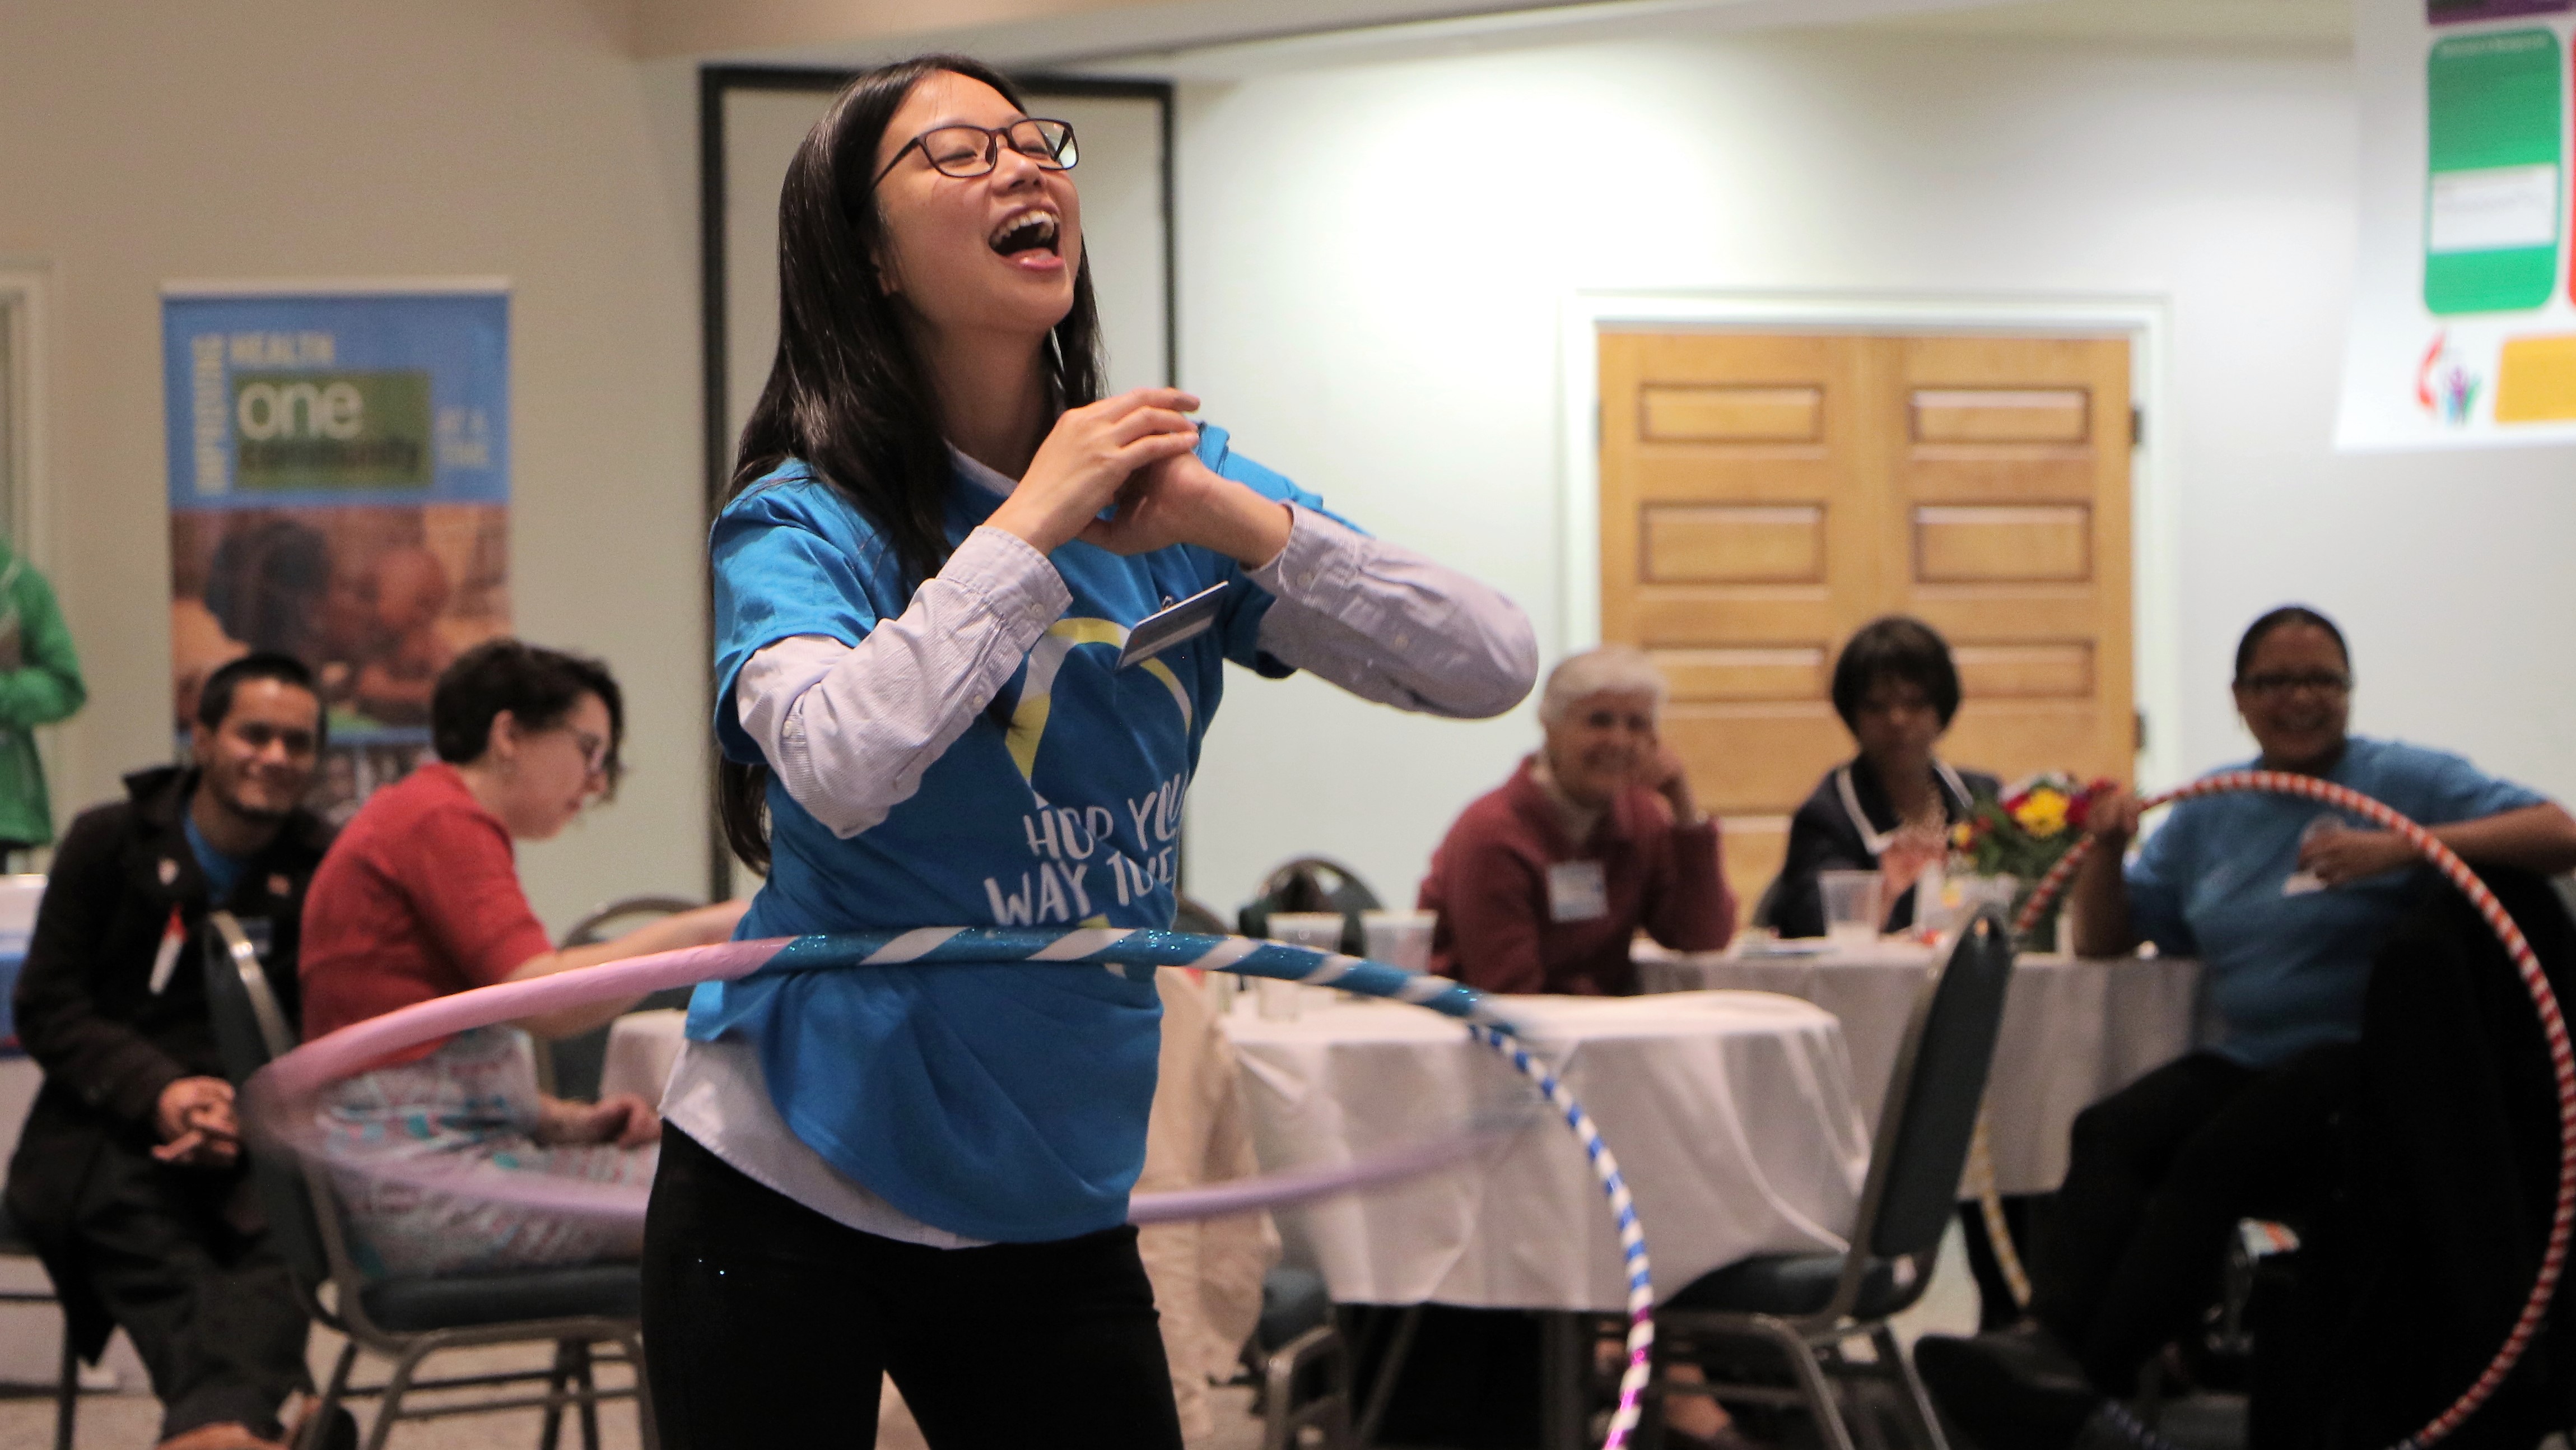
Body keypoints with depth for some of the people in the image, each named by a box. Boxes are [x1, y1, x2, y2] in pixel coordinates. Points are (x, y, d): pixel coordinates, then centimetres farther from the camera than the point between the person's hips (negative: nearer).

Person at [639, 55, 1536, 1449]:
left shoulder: (1168, 485, 2)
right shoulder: (803, 522, -11)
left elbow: (1493, 665, -6)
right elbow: (842, 765, -32)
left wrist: (1238, 523, -19)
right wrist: (1034, 523, -23)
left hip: (1061, 1203, 4)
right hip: (793, 1195, -4)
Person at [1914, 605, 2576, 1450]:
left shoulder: (2406, 780, 3)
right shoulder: (2210, 811, 21)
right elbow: (2103, 938, 24)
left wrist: (2405, 847, -23)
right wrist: (2106, 847, 3)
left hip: (2366, 1064, -5)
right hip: (2247, 1059, 5)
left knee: (2214, 1156, -33)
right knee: (2109, 1133, -27)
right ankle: (2045, 1339, -46)